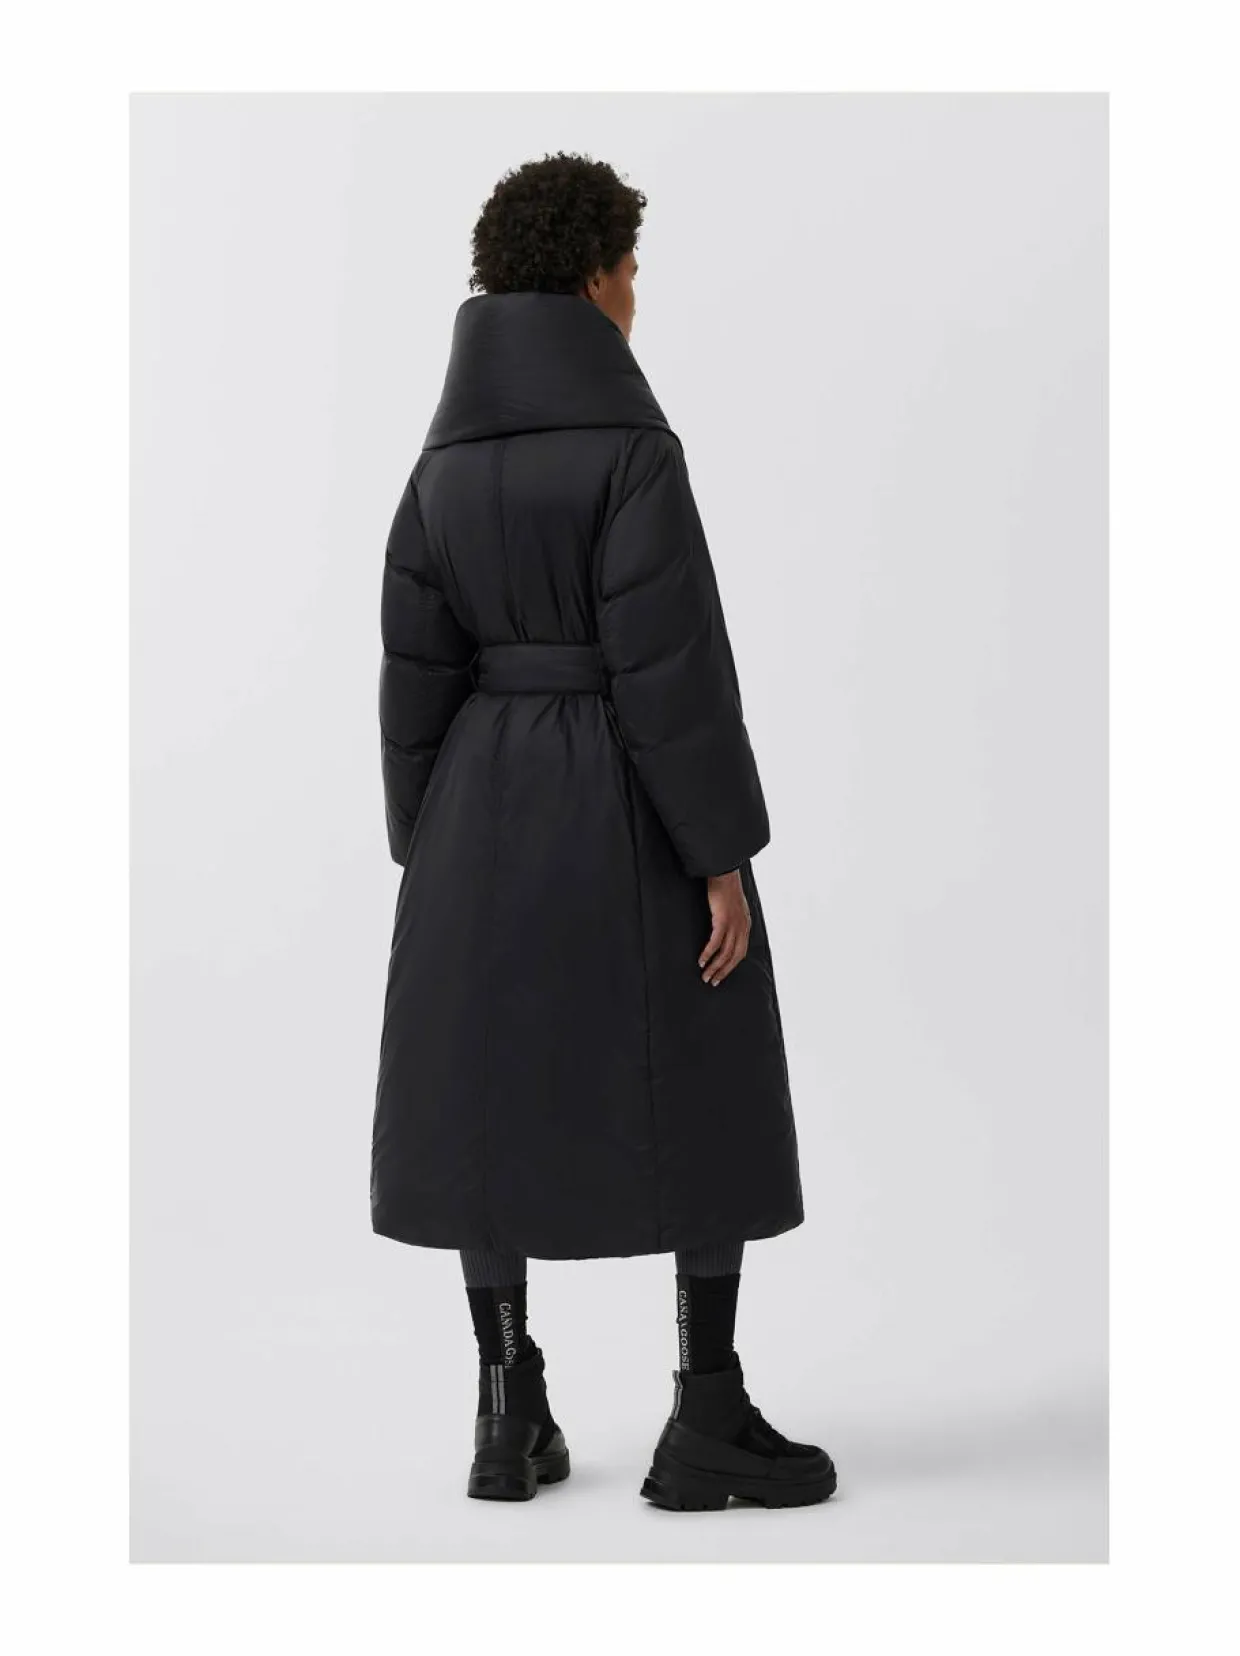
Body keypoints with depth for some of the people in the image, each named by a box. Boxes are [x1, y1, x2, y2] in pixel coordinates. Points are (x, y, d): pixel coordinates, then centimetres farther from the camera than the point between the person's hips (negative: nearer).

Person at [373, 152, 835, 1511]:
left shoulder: (446, 456, 5)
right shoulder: (631, 447, -15)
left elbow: (417, 667, 5)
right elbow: (669, 662, -19)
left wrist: (427, 851, 12)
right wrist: (725, 851, -14)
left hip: (491, 791, 6)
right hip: (634, 803, -6)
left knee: (497, 1102, 12)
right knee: (703, 1108, 5)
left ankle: (508, 1420, 12)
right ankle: (706, 1423, 8)